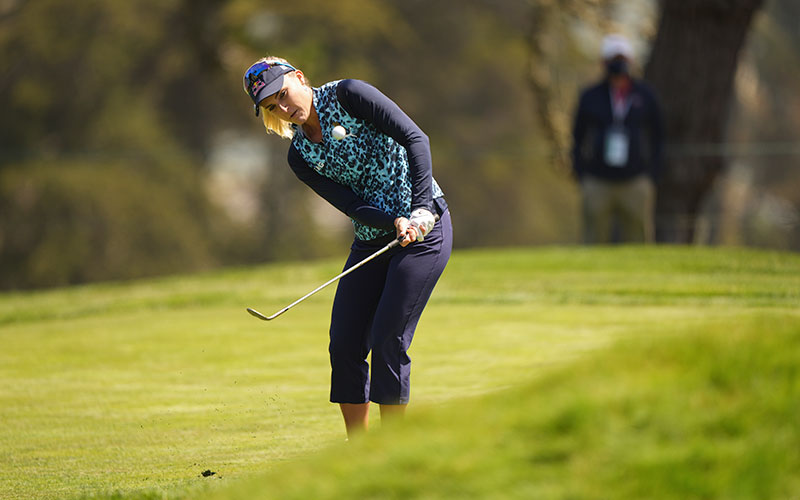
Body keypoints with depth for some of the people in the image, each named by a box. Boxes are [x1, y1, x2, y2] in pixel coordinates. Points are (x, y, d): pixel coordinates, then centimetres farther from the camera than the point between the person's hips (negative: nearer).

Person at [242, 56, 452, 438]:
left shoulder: (347, 95, -10)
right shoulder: (300, 156, 5)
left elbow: (415, 138, -17)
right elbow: (352, 205, -6)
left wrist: (420, 210, -27)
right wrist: (397, 223, -25)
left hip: (424, 226, -6)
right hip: (371, 241, 6)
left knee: (387, 342, -13)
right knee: (344, 345, -1)